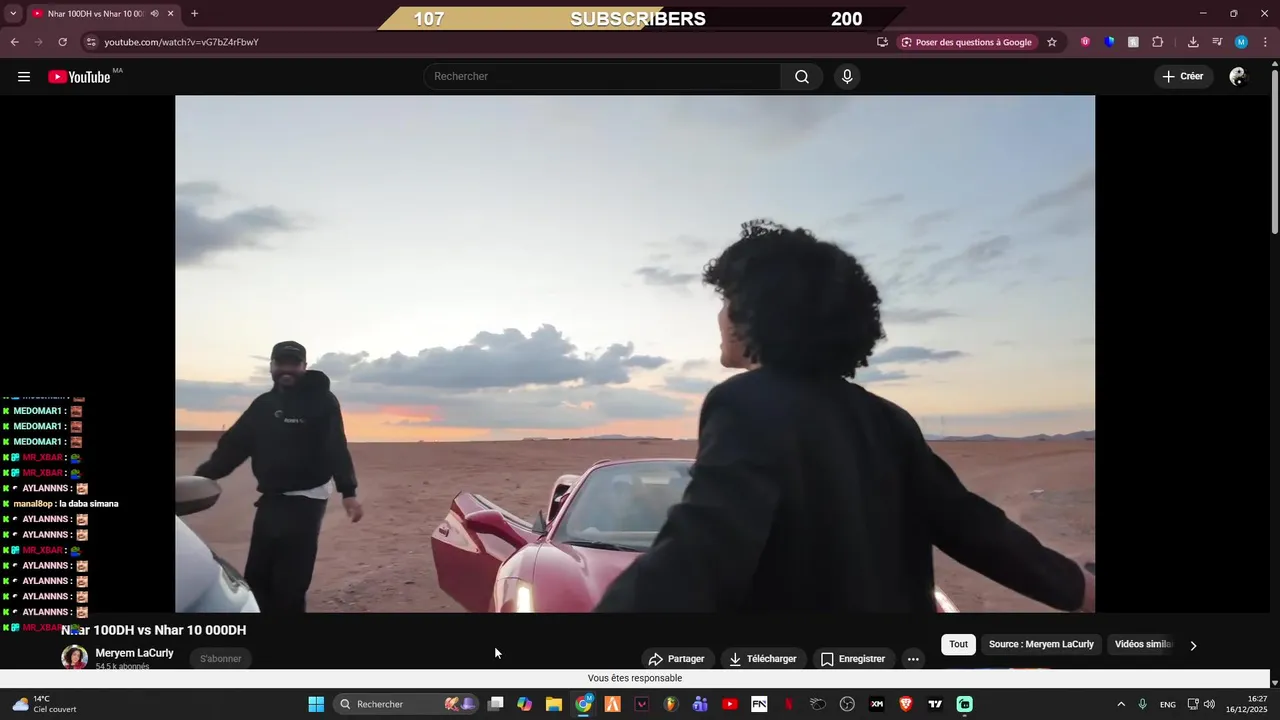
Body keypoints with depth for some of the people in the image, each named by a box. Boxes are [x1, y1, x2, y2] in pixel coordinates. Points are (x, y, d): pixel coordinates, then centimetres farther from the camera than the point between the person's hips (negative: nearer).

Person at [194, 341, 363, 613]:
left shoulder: (322, 401, -6)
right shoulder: (263, 404, 11)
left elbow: (337, 449, -15)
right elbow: (234, 444, 9)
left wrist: (348, 491, -25)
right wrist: (202, 477, -2)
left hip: (306, 500, -6)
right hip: (270, 499, 6)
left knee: (290, 580, -10)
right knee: (256, 576, 7)